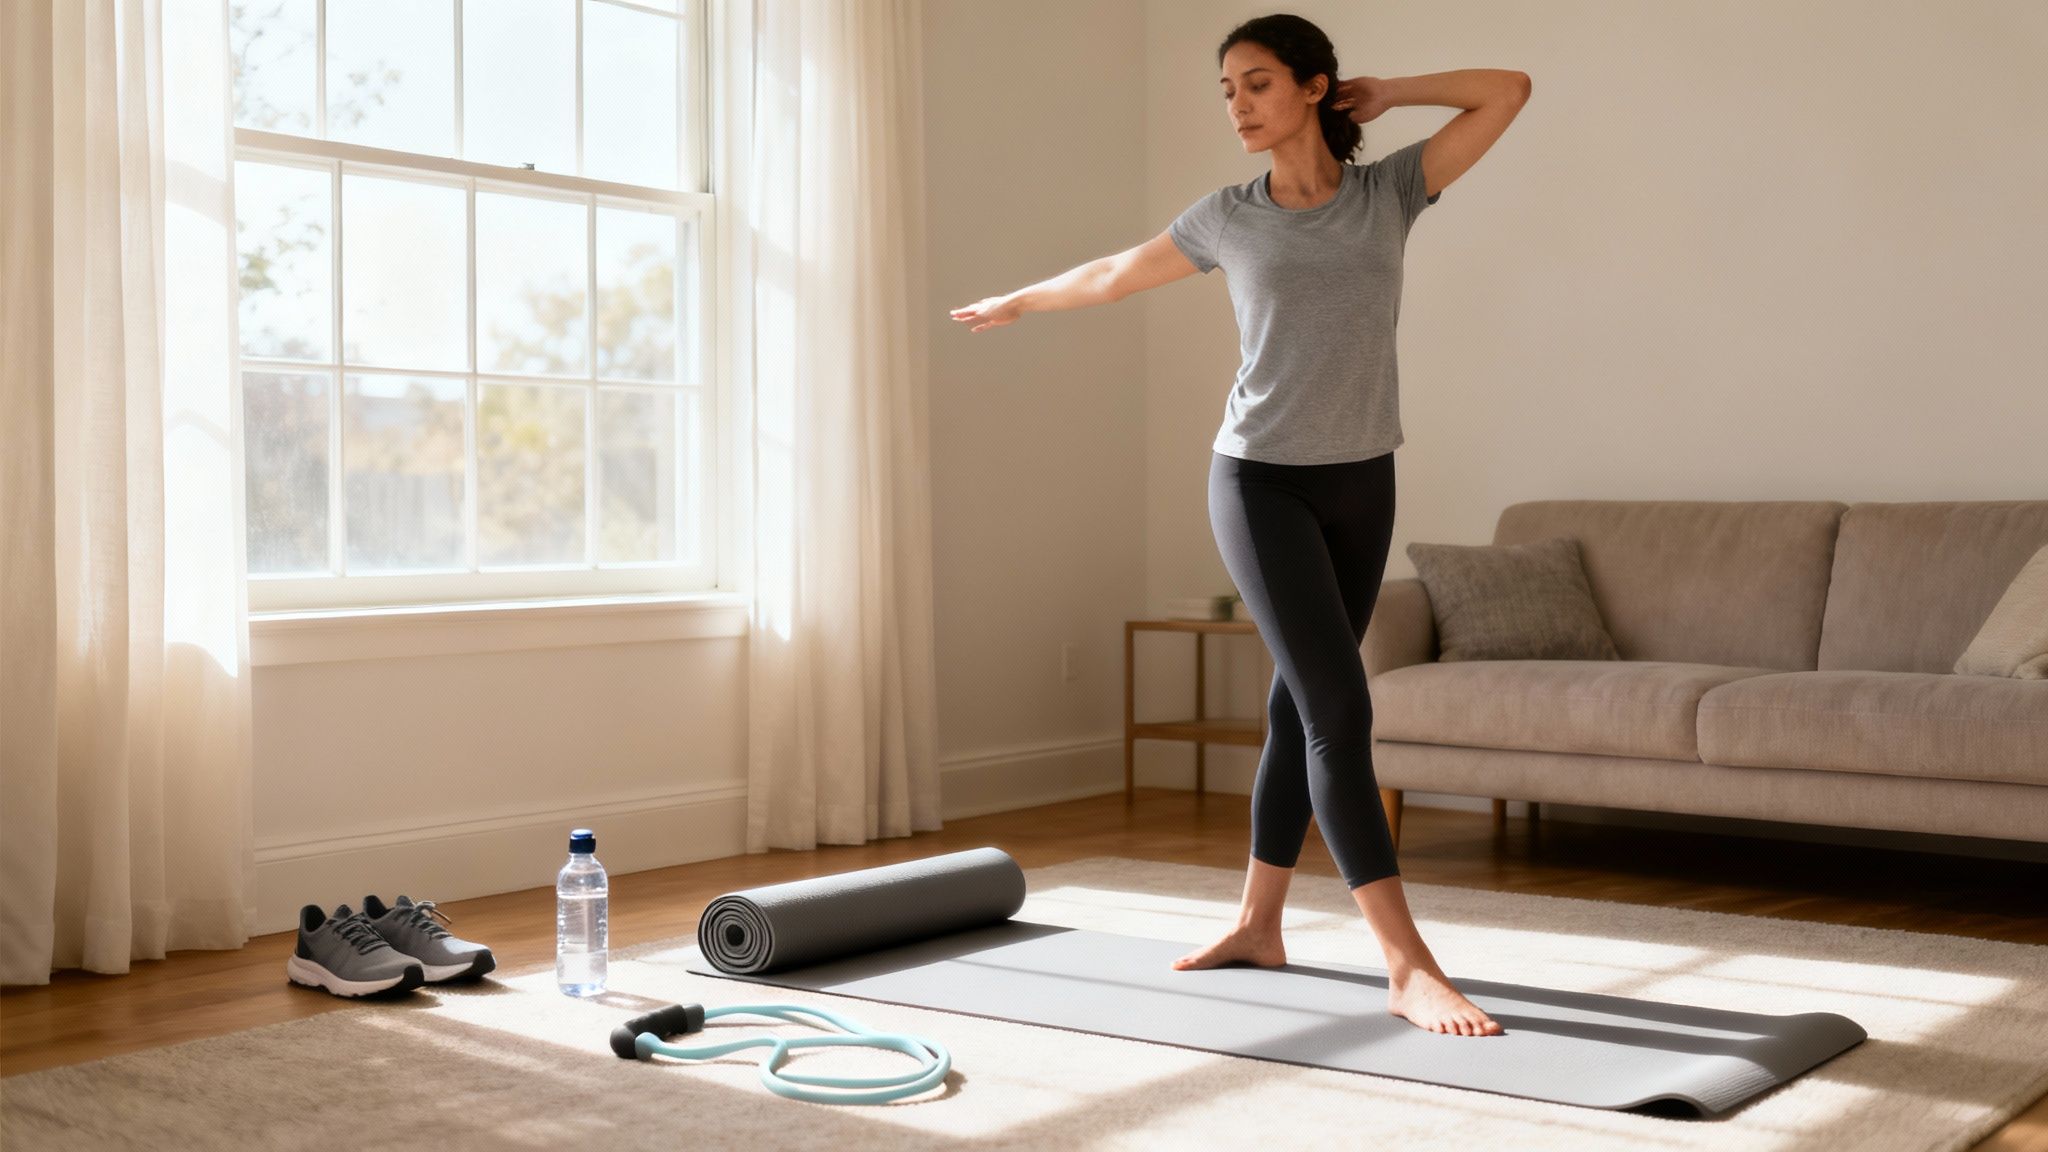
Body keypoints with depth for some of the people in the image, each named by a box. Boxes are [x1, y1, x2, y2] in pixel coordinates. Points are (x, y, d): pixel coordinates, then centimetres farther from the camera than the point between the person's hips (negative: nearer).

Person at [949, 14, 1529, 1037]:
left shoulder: (1389, 189, 2)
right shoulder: (1228, 217, 1)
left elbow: (1508, 90, -1)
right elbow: (1112, 275, 18)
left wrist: (1385, 94, 4)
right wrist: (1016, 304, 30)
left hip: (1361, 484, 2)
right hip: (1261, 481, -2)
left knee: (1299, 706, 8)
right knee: (1338, 707, -13)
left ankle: (1258, 922, 21)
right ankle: (1409, 967, -14)